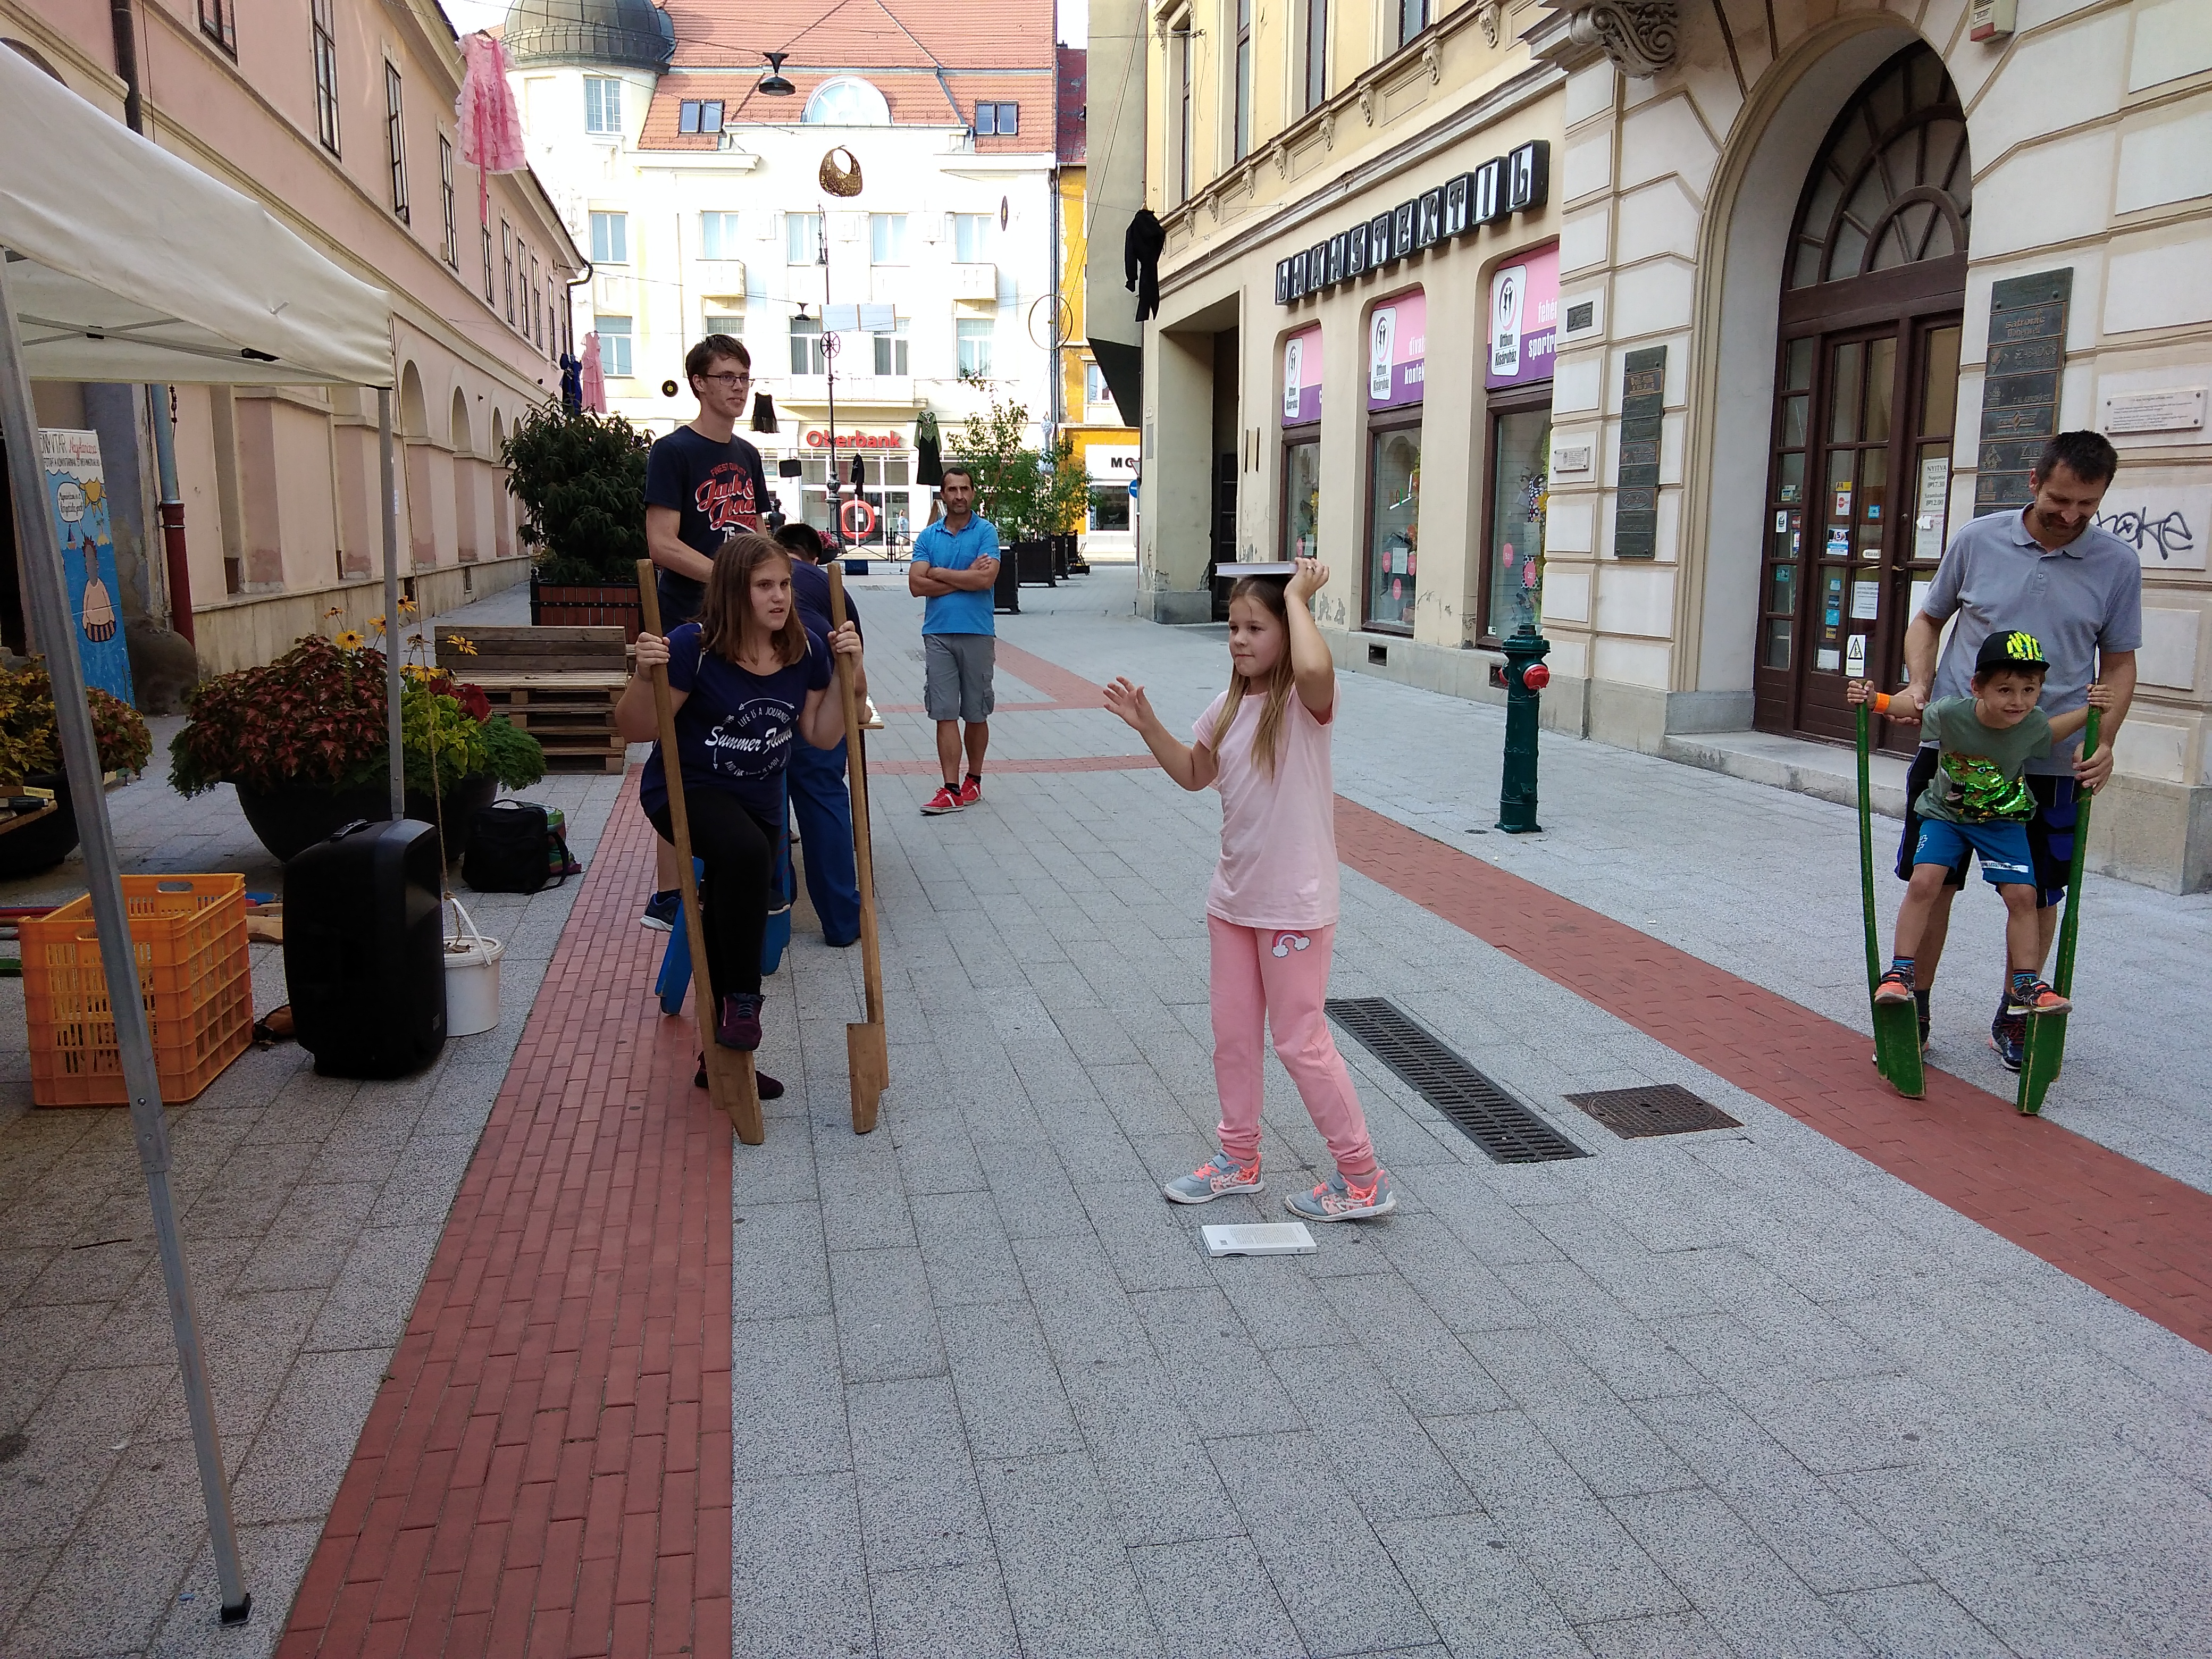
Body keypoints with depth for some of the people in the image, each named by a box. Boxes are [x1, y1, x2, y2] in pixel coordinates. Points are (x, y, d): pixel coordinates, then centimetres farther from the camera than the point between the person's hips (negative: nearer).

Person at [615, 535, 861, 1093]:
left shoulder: (807, 650, -7)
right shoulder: (694, 647, -21)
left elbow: (822, 736, 0)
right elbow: (635, 730, -17)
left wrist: (846, 673, -11)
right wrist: (646, 677, -35)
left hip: (759, 800, 6)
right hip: (686, 790, -5)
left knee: (735, 921, 13)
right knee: (744, 851, -37)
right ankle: (742, 1000, -21)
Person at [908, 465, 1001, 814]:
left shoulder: (986, 532, 1)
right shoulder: (928, 537, 9)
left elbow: (986, 579, -14)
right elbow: (916, 585, -2)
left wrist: (940, 573, -6)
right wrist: (965, 578, -8)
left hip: (977, 634, -2)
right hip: (938, 634, 2)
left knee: (976, 714, 8)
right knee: (945, 714, -2)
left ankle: (974, 780, 23)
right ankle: (951, 789, -1)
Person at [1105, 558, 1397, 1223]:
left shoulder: (1306, 701, -17)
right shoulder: (1229, 705, 5)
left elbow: (1316, 668, -42)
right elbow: (1194, 774, 16)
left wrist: (1299, 598, -26)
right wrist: (1148, 725, 2)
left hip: (1295, 904, -7)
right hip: (1234, 898, 7)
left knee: (1300, 1040, 1)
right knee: (1232, 1033, 16)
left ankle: (1363, 1179, 15)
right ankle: (1239, 1158, 33)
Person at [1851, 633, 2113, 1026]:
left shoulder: (2034, 726, -21)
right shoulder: (1950, 713, -27)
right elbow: (1913, 710, -5)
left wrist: (2088, 710, -9)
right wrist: (1873, 700, -19)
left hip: (2003, 819, 2)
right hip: (1946, 813, -1)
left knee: (2022, 894, -7)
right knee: (1924, 883, -18)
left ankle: (2025, 987, 7)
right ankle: (1901, 973, -7)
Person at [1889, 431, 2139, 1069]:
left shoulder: (2118, 564, 0)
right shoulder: (1977, 540, -1)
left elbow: (2119, 662, 7)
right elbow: (1929, 619, 12)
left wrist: (2103, 741, -7)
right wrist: (1918, 685, -5)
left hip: (2052, 760, 0)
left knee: (2038, 896, 9)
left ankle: (2013, 1018, 28)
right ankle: (1913, 1010, 18)